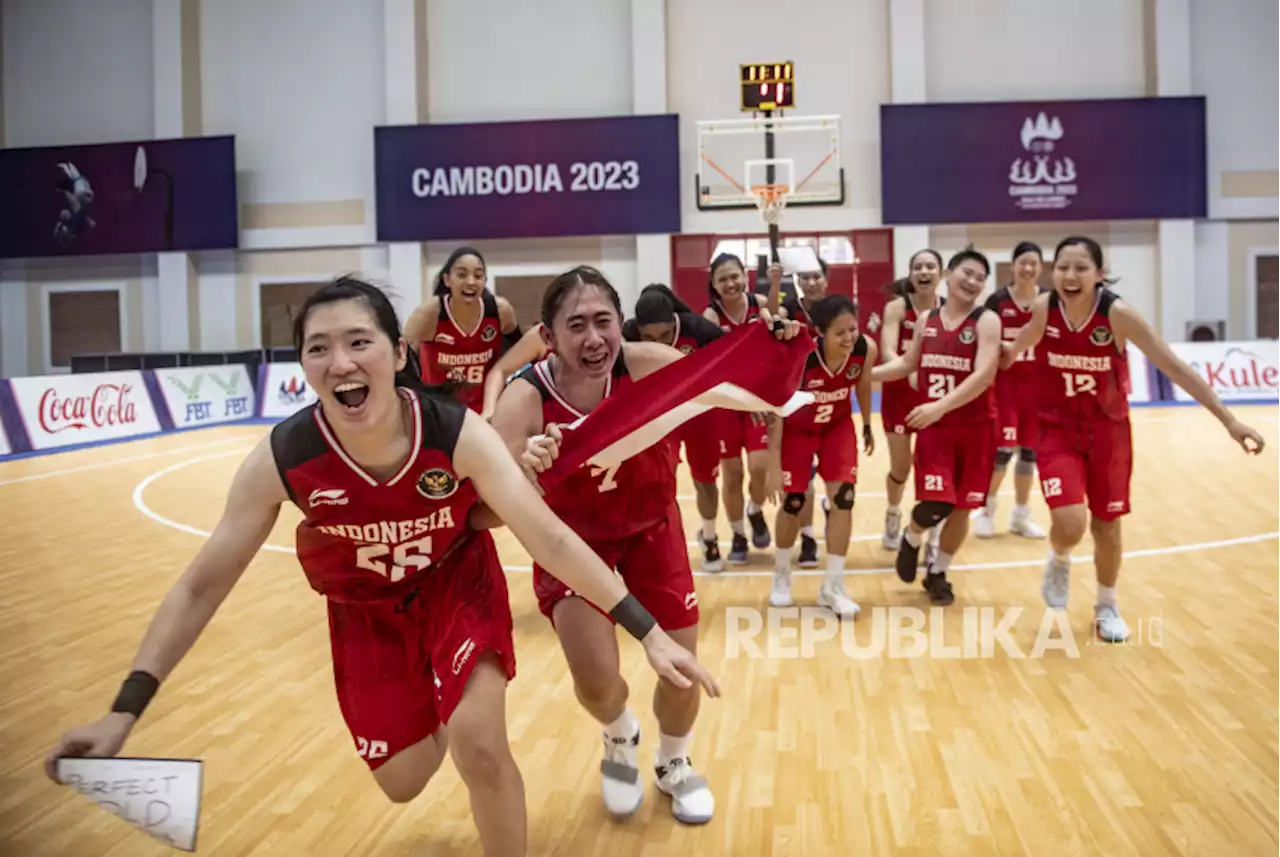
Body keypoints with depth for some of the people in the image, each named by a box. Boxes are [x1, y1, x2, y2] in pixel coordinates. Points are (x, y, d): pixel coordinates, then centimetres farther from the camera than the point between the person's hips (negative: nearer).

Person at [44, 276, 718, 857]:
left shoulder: (457, 434, -31)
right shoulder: (281, 460, -28)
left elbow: (548, 538, -30)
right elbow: (203, 585, -18)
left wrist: (648, 632, -34)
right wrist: (125, 710, -21)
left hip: (458, 583, -1)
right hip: (365, 609, 2)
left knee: (479, 744, -19)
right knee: (401, 783, 10)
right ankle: (435, 712, 46)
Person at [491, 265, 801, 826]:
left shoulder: (647, 364, -26)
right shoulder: (526, 399, -30)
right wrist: (523, 469, -57)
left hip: (651, 528, 2)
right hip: (571, 539, -1)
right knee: (596, 681, -11)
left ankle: (674, 765, 40)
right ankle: (620, 739, 30)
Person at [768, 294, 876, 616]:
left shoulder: (867, 349, -25)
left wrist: (867, 426, 12)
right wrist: (774, 463, -22)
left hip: (839, 427, 3)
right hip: (797, 430, -3)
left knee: (844, 498, -6)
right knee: (793, 502, 5)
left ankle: (833, 586, 8)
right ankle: (782, 575, 31)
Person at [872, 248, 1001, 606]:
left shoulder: (986, 320, -8)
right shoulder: (926, 320, 6)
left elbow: (984, 374, -21)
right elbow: (907, 363, 19)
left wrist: (940, 405, -29)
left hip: (976, 428, -1)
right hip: (932, 426, 2)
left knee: (961, 508, 7)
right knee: (934, 506, -10)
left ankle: (938, 573, 28)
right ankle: (911, 539, 25)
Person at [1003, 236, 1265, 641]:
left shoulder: (1118, 314, -20)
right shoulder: (1043, 308, -15)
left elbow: (1175, 366, -20)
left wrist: (1229, 419, -22)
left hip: (1109, 432, 0)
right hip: (1058, 432, 0)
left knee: (1106, 527, 12)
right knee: (1070, 524, -18)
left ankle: (1107, 607, 38)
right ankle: (1059, 563, 20)